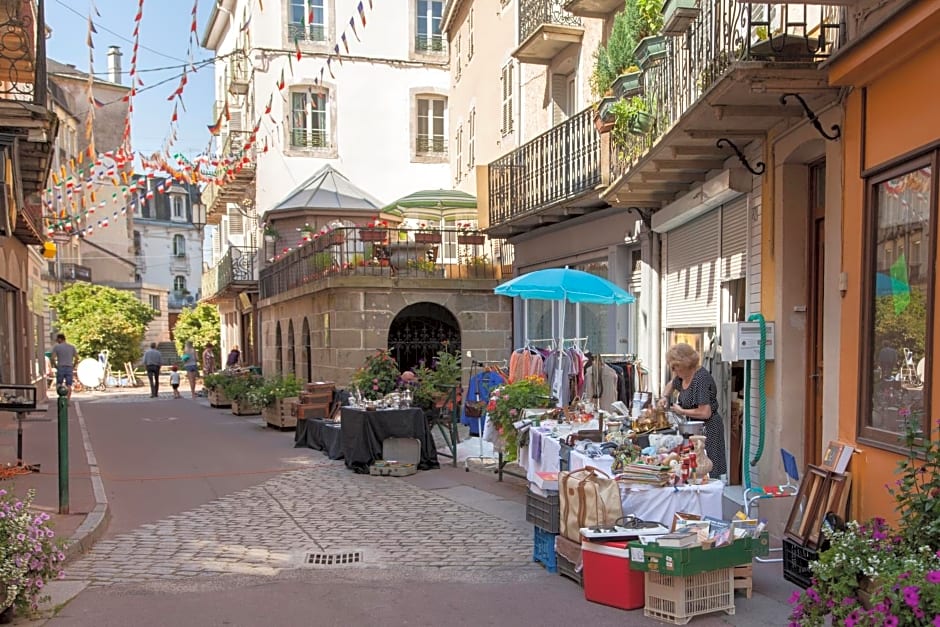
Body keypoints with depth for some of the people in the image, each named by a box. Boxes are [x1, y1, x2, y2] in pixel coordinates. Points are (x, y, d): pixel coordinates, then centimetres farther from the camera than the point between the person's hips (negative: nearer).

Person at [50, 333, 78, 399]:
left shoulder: (56, 347, -1)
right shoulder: (72, 347, 7)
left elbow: (52, 358, -9)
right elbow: (76, 357, 1)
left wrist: (56, 366, 3)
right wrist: (73, 366, 9)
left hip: (60, 368, -2)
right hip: (69, 368, 2)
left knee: (58, 384, 12)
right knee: (69, 385, 2)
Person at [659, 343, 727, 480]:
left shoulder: (701, 378, -20)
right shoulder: (683, 376, 6)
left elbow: (705, 413, -25)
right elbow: (671, 385, 31)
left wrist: (682, 411, -12)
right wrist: (664, 397, 11)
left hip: (708, 429, -9)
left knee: (707, 475, -8)